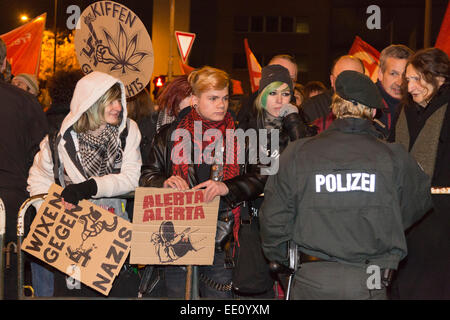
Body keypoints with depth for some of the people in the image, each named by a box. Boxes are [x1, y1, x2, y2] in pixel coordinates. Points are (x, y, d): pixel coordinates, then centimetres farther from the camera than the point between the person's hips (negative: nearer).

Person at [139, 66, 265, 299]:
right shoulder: (169, 135, 9)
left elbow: (257, 179, -1)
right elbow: (146, 175, 11)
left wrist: (227, 188, -18)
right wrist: (164, 182, -11)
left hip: (221, 239, 0)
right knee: (177, 293, 7)